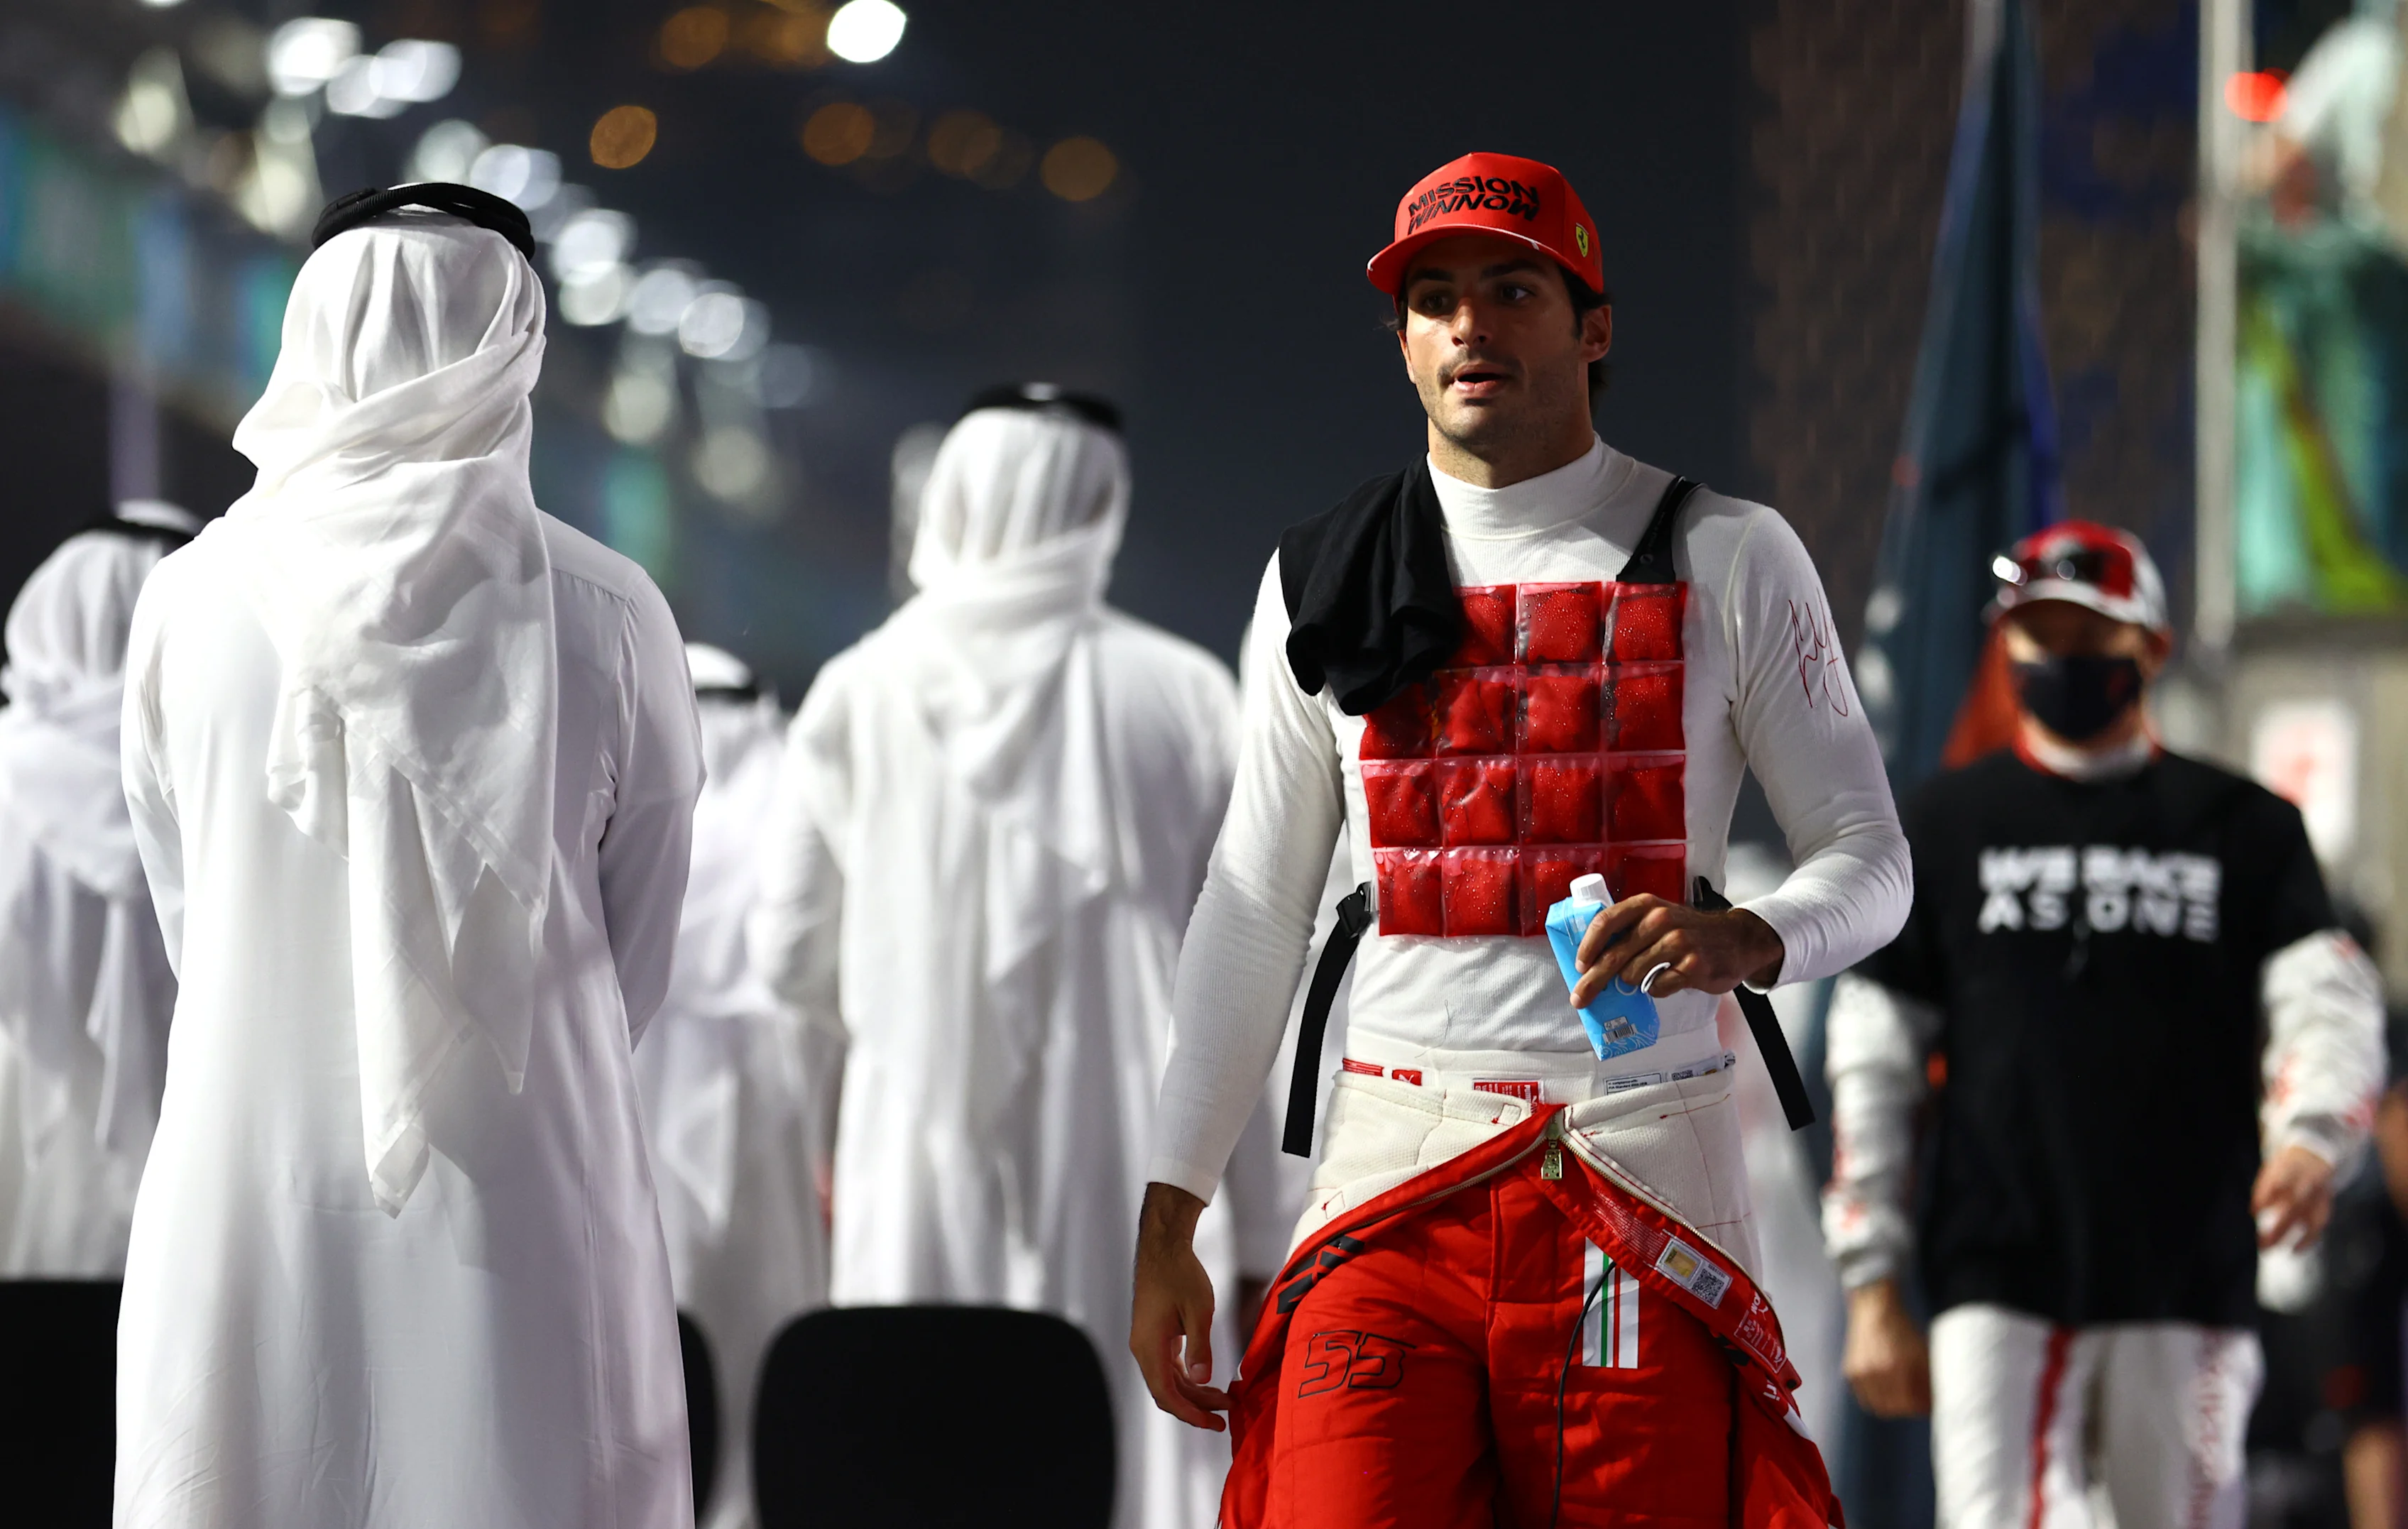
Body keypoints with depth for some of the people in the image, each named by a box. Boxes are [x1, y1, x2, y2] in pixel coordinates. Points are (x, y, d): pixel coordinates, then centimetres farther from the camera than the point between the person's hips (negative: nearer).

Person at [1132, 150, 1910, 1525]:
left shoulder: (1727, 559, 6)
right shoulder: (1322, 578, 13)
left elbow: (1870, 859, 5)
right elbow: (1254, 912, 16)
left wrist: (1747, 939, -19)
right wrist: (1170, 1219, 11)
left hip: (1647, 1155, -1)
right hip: (1395, 1167, 2)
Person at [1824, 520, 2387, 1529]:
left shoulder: (2243, 829, 11)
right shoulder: (1946, 826, 12)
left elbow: (2328, 1004, -2)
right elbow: (1873, 1059, 10)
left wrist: (2310, 1140, -25)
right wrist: (1872, 1285, 3)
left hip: (2190, 1290, 0)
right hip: (1997, 1284, 0)